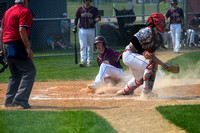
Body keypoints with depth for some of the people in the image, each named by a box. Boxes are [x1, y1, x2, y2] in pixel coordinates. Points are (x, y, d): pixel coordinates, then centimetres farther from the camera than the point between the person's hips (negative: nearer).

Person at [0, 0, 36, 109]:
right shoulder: (25, 11, -6)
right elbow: (22, 30, -17)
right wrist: (28, 48, -19)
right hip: (17, 45, -9)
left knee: (16, 73, 17)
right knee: (30, 71, -9)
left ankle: (9, 100, 13)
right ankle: (20, 98, -20)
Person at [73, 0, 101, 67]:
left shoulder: (94, 9, 2)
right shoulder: (80, 9, 5)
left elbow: (99, 18, -9)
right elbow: (76, 18, 12)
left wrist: (95, 20, -32)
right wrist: (75, 27, 0)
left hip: (91, 30, 0)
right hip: (82, 30, 0)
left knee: (90, 47, 7)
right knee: (83, 46, -11)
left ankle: (89, 62, 18)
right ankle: (83, 61, -18)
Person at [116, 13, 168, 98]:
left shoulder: (158, 38, 11)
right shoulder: (147, 31, -18)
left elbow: (151, 56, 9)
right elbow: (133, 40, -30)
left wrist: (164, 64, -1)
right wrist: (143, 52, -32)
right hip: (129, 55, -10)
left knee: (140, 79, 23)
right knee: (150, 64, -28)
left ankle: (125, 91, 50)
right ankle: (146, 92, -24)